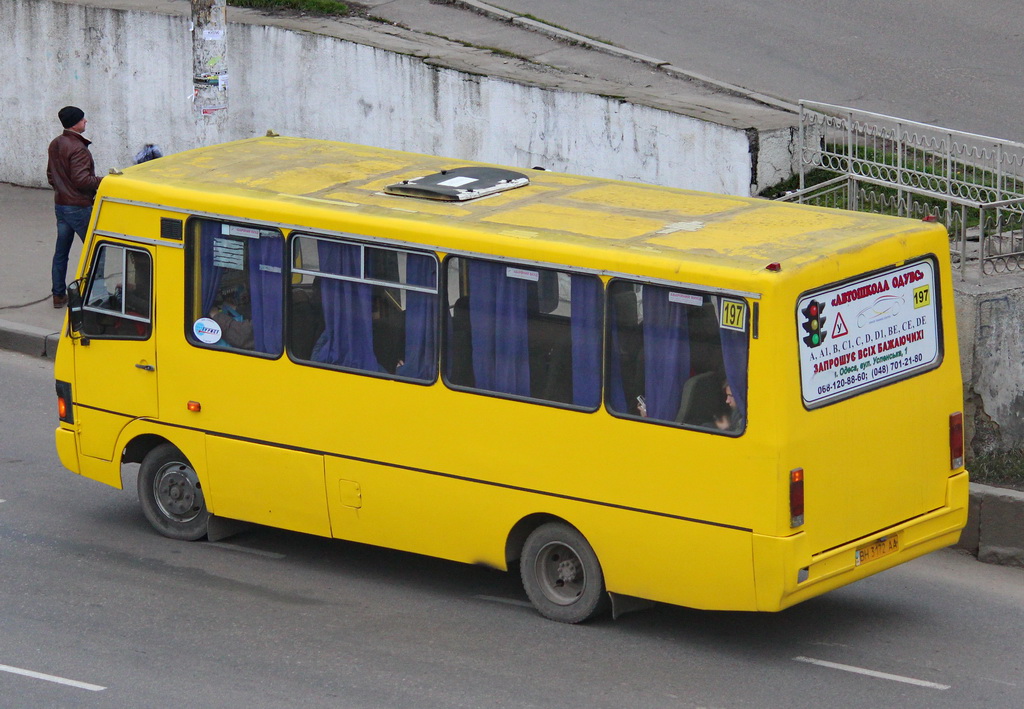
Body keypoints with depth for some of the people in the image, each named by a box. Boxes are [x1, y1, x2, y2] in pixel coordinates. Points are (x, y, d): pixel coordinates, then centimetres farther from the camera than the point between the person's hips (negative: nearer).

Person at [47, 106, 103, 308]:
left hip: (60, 205, 9)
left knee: (61, 251, 13)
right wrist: (103, 181, -14)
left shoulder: (55, 145, 9)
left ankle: (58, 295, 17)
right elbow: (81, 180, -24)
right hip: (78, 206, -9)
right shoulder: (77, 148, -20)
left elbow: (50, 175, 18)